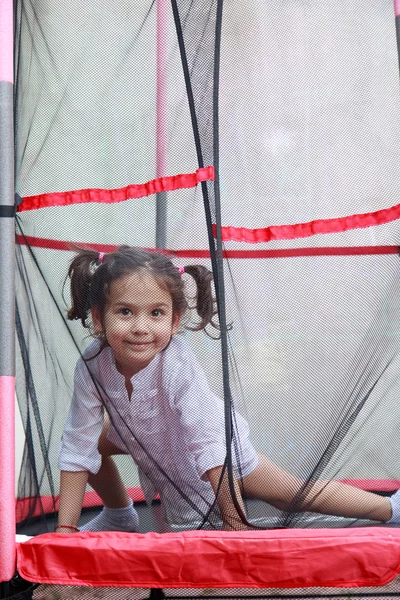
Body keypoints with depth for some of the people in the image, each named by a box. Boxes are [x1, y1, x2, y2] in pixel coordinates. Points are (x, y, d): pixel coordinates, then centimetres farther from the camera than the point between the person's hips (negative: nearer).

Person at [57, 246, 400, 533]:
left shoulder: (178, 366, -40)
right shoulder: (93, 365, -28)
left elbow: (211, 451, -36)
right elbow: (78, 451, -20)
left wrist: (234, 525, -34)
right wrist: (65, 529, -20)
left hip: (216, 444, -4)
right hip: (149, 443, 5)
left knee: (291, 495, -2)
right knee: (93, 439, -1)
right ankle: (120, 517, 25)